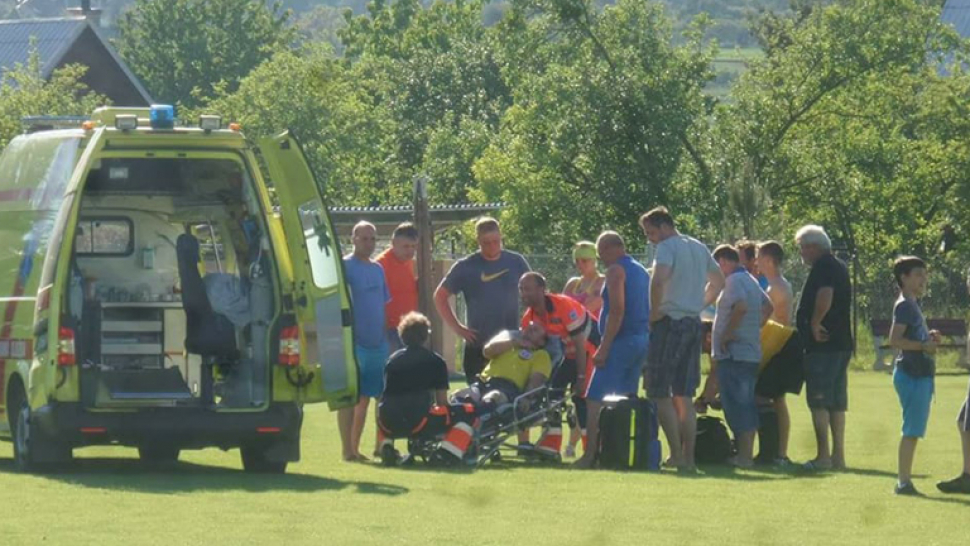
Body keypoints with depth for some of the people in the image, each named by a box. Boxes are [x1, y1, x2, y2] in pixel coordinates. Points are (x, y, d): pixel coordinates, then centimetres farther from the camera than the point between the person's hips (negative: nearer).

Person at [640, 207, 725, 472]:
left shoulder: (667, 247, -10)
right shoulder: (699, 248, 16)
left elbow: (658, 280, -27)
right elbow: (718, 281, 29)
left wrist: (654, 311, -15)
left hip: (670, 321, -8)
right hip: (694, 324, 8)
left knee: (660, 393, -4)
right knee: (684, 397, 11)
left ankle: (677, 455, -10)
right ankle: (689, 457, 8)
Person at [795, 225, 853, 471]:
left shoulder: (823, 267, -11)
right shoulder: (839, 267, 19)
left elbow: (825, 296, -28)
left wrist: (815, 324, -19)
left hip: (822, 345, -10)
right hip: (842, 343, 10)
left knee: (819, 401, -8)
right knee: (837, 402, 11)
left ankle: (823, 456, -10)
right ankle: (838, 456, 12)